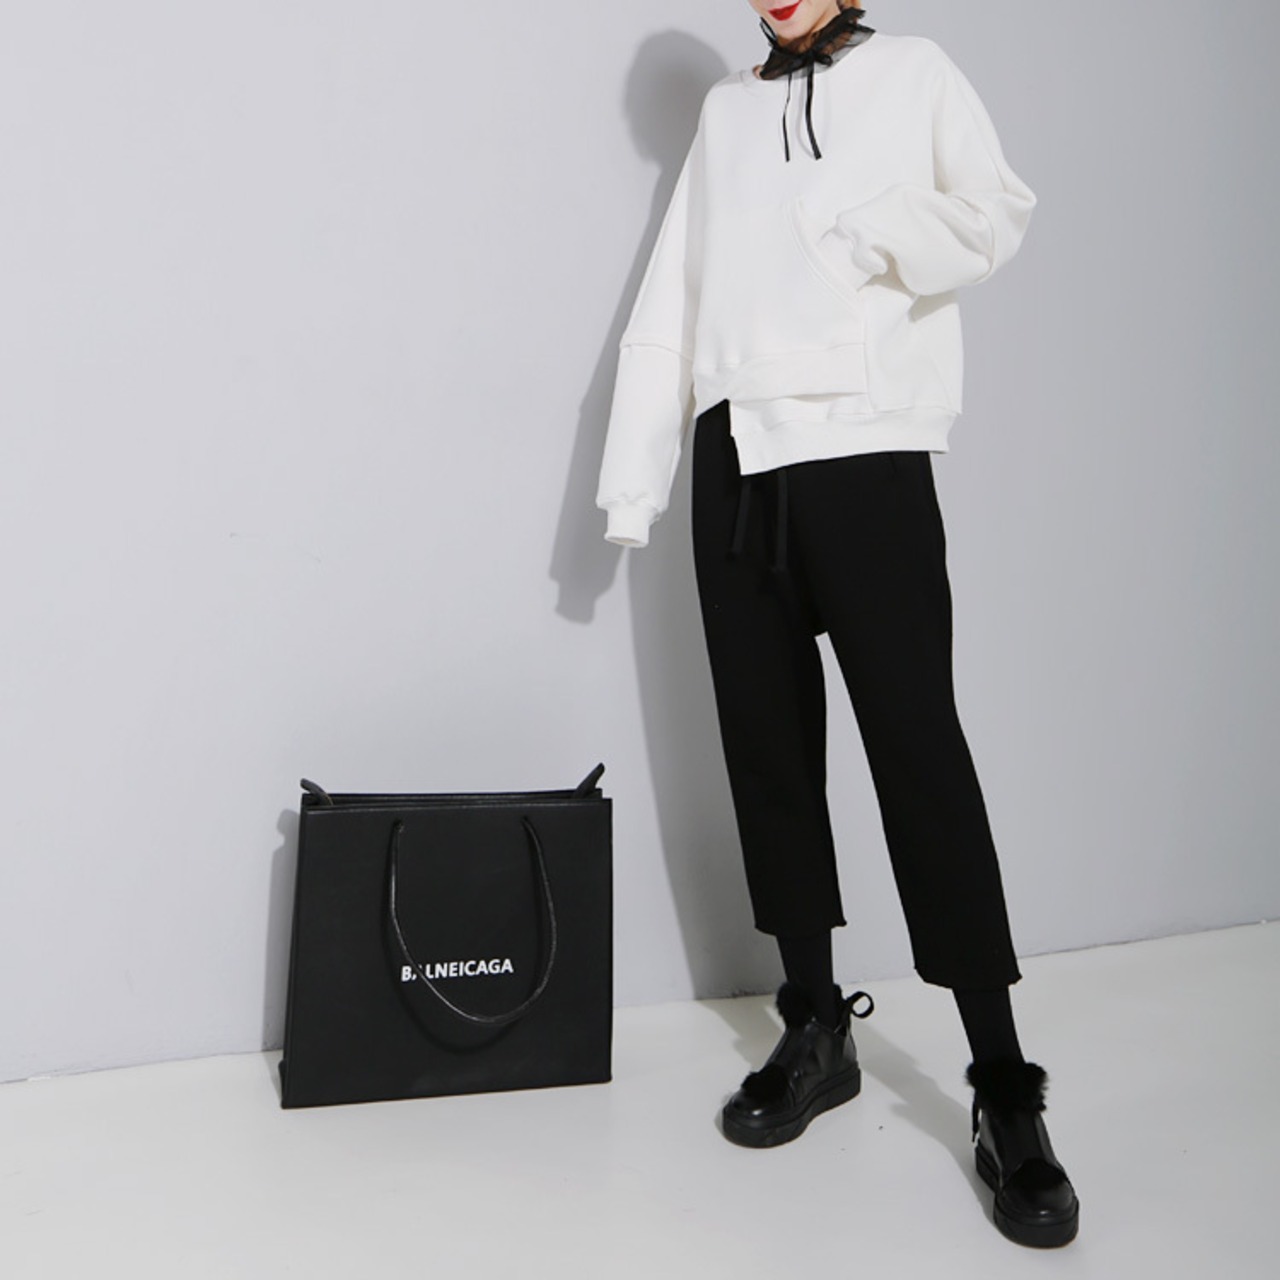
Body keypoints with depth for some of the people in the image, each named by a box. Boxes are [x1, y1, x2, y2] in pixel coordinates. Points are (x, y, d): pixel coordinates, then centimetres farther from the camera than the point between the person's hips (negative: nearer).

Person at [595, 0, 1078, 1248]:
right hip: (738, 457, 4)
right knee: (768, 747, 3)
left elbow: (996, 211, 2)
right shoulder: (724, 111, 22)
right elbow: (666, 302, 14)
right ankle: (816, 1027, 16)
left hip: (868, 449, -4)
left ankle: (1005, 1091, -3)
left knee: (919, 748, -9)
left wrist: (859, 235, -14)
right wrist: (634, 476, 6)